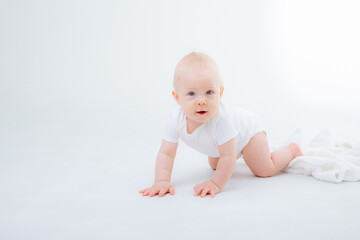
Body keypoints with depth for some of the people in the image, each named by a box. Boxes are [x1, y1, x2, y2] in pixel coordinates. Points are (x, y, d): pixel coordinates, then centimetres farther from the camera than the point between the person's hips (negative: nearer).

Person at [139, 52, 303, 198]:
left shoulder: (220, 118, -49)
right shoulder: (176, 119, -34)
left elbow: (228, 157, -42)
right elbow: (166, 153, -28)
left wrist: (216, 184, -42)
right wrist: (162, 181, -39)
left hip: (247, 128, -6)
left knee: (265, 171, -7)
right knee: (215, 165, 27)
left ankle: (292, 150, 21)